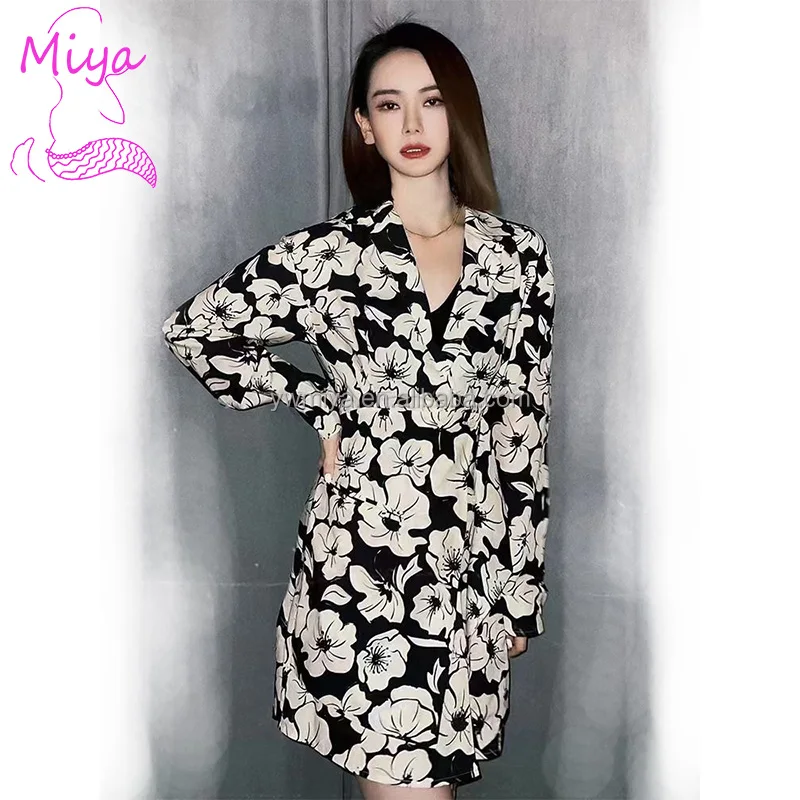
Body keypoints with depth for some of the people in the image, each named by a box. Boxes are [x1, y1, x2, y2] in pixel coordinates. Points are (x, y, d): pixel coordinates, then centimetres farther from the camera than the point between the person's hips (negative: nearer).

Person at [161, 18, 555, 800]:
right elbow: (193, 328, 7)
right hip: (360, 554, -2)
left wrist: (524, 586, 8)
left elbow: (524, 425, 6)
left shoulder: (519, 254, 3)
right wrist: (317, 406, 2)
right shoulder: (328, 253, -4)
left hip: (473, 559, 3)